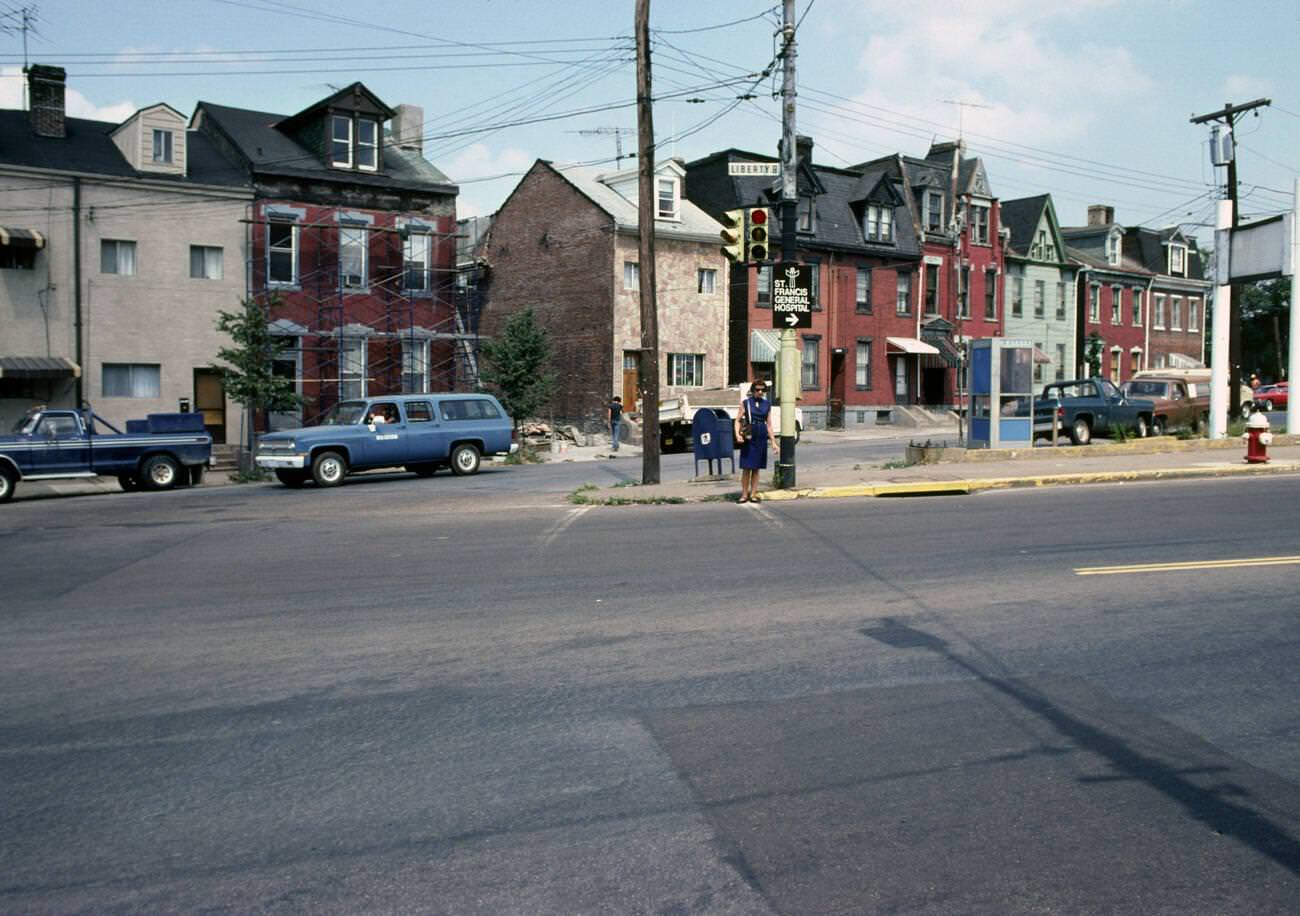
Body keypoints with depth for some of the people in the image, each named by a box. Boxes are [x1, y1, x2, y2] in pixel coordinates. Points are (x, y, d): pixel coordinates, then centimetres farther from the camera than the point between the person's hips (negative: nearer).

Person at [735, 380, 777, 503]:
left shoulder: (767, 404, 9)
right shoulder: (745, 403, 1)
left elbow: (768, 424, 12)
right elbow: (738, 420, -1)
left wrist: (773, 441, 9)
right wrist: (737, 434, -17)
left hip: (761, 438, 3)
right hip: (748, 438, -3)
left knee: (756, 468, 6)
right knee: (746, 467, -3)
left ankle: (753, 494, 11)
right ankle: (744, 494, 5)